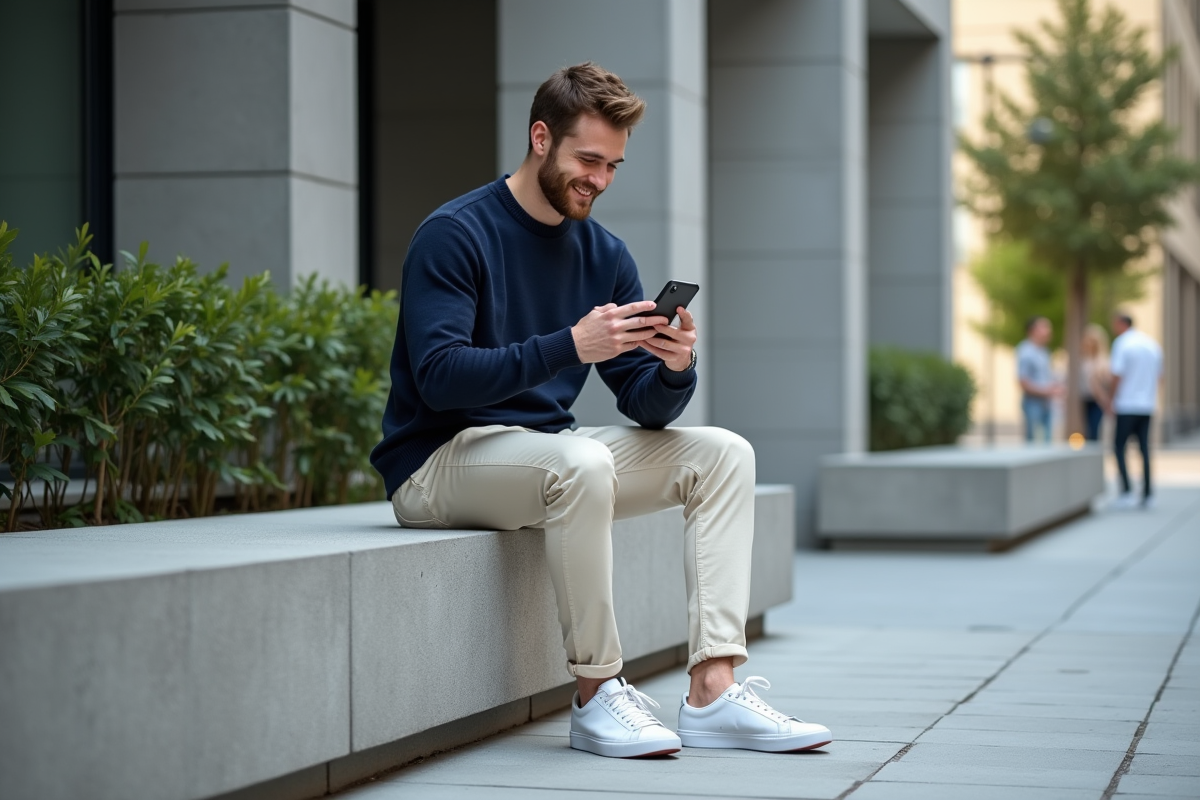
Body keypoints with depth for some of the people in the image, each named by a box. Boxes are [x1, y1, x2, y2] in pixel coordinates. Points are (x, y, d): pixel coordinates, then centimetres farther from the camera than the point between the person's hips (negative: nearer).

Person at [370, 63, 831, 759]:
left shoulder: (606, 255, 8)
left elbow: (645, 407, 4)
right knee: (580, 461, -36)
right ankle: (597, 692, -23)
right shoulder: (454, 236, -12)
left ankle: (712, 690, -16)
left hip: (547, 453, 7)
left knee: (723, 453, -6)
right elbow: (439, 377, -24)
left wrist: (675, 370, -20)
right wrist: (570, 345, -32)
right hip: (436, 464, -7)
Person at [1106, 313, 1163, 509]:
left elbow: (1117, 375, -14)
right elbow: (1159, 375, 15)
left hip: (1127, 404, -6)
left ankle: (1127, 491, -10)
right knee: (1144, 447, 8)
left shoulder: (1122, 343, -9)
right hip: (1148, 405, 6)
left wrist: (1113, 400, -4)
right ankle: (1147, 494, 7)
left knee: (1119, 447, 1)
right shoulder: (1153, 345, 10)